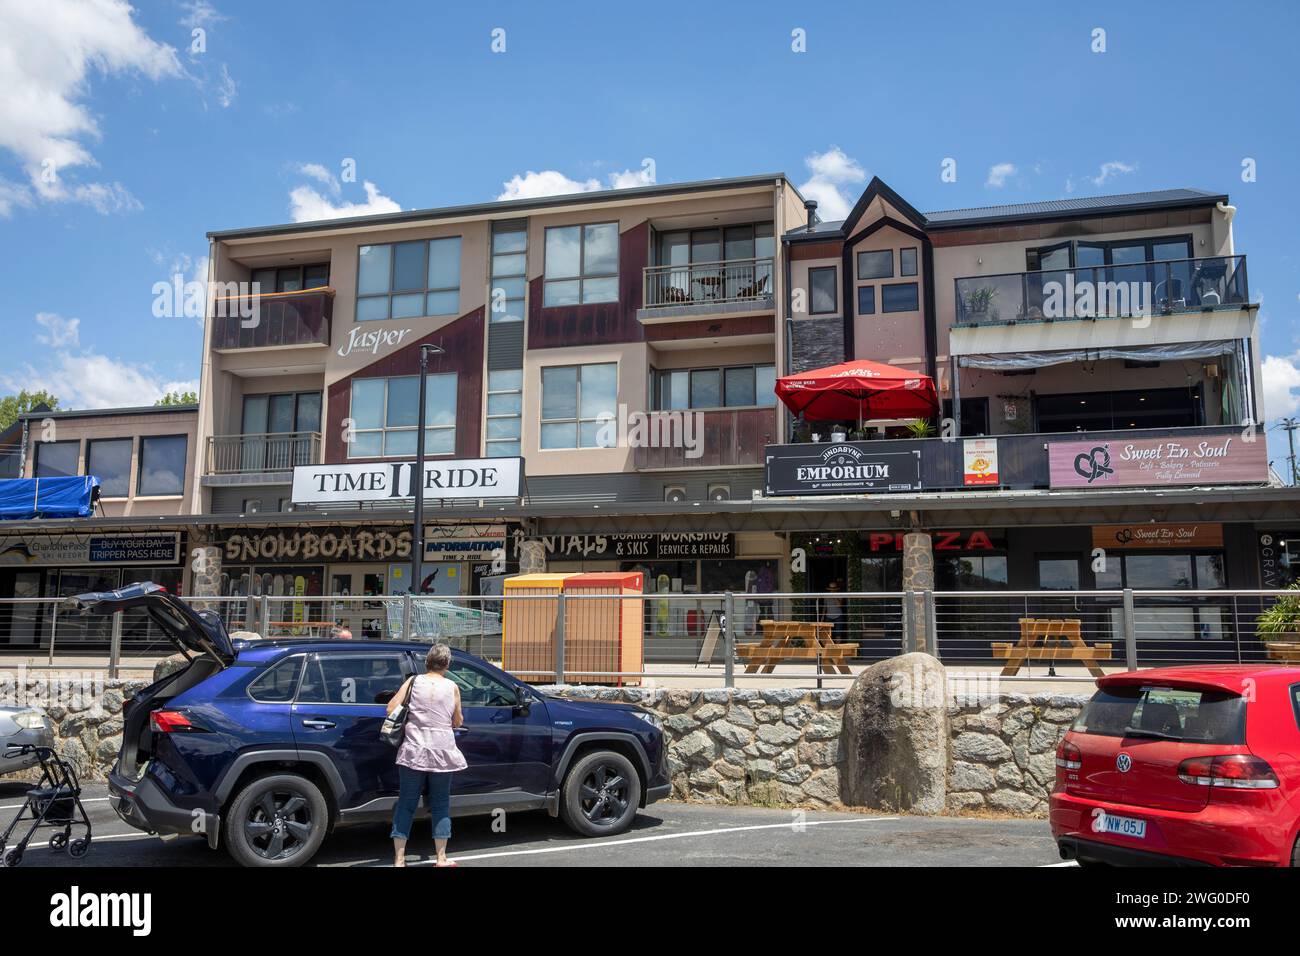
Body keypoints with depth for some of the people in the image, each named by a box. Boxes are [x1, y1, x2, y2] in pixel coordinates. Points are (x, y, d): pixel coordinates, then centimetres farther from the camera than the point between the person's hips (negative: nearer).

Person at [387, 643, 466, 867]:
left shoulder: (414, 681, 1)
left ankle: (399, 859, 6)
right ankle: (441, 858, 14)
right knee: (441, 805, 11)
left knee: (406, 804, 7)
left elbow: (391, 709, -4)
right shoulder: (452, 687, 1)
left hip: (414, 751, 0)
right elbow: (457, 722, 9)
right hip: (442, 752, 0)